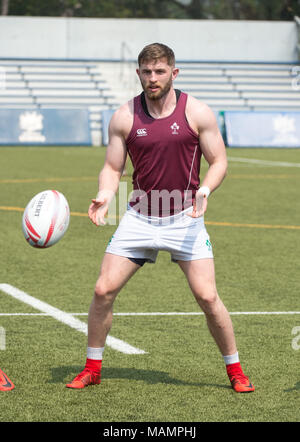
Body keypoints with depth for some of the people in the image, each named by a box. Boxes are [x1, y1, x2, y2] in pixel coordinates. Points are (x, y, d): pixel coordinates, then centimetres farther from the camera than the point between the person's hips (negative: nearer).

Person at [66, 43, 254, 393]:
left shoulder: (197, 113, -7)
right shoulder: (124, 117, -2)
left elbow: (219, 162, -1)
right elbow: (112, 168, 5)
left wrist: (204, 189, -21)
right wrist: (104, 197, -15)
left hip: (184, 218, -2)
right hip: (139, 217, 2)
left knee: (207, 297, -9)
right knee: (103, 291, -4)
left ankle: (235, 370, 10)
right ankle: (92, 369, 15)